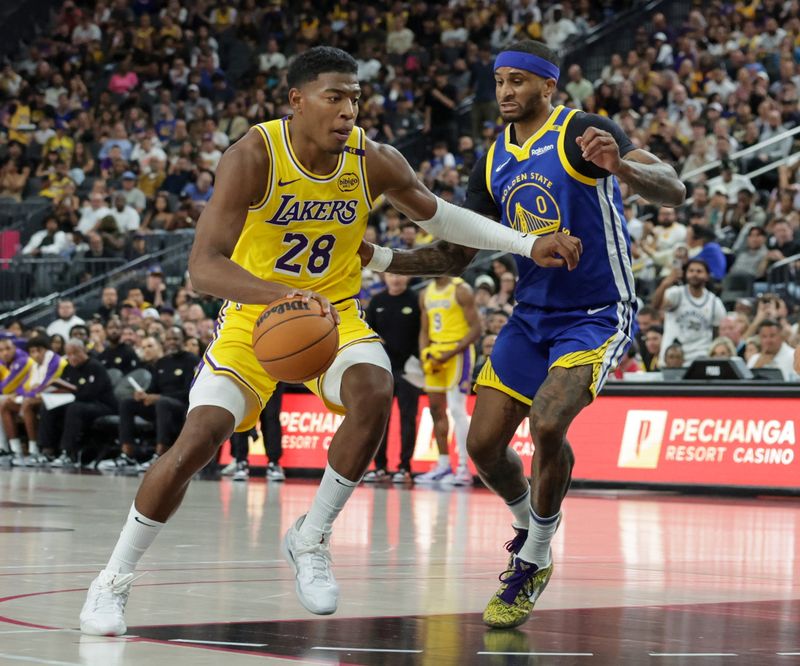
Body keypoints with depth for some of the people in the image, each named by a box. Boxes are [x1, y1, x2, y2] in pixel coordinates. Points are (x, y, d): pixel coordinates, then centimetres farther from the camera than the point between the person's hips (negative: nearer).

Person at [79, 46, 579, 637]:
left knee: (375, 395, -27)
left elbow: (437, 215, 7)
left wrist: (528, 246, -1)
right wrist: (282, 294, -51)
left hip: (335, 313, 3)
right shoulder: (253, 157, -25)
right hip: (256, 315, -3)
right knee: (198, 439, -17)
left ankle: (311, 539, -6)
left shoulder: (374, 162, -13)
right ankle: (114, 579, 2)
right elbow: (203, 267, -34)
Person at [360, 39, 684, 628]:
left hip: (597, 315, -7)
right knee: (484, 444, -1)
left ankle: (531, 565, -9)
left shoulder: (583, 132, -13)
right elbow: (454, 256, 13)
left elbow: (672, 190, -25)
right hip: (532, 314, 7)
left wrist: (619, 165, -46)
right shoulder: (495, 161, 8)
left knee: (547, 424, -27)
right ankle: (528, 529, 30)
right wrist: (378, 259, -2)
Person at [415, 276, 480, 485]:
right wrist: (424, 355, 0)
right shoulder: (426, 294, 13)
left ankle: (464, 468, -11)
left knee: (457, 409, -12)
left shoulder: (461, 290, -9)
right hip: (435, 356, 8)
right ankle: (443, 465, 17)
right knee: (436, 409, 9)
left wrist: (450, 354, -20)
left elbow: (476, 328, -13)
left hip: (458, 353, -8)